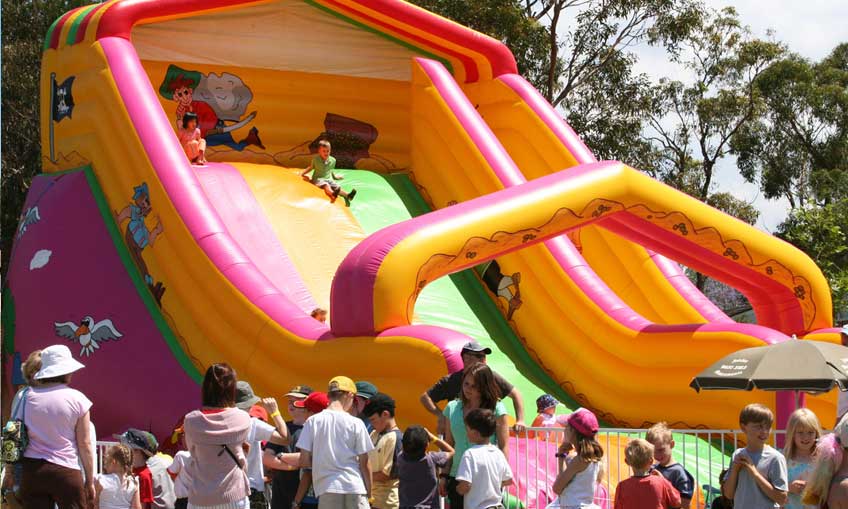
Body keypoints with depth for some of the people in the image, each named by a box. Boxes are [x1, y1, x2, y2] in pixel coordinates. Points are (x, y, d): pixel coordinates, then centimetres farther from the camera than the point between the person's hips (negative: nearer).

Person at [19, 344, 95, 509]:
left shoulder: (28, 396, 4)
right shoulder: (77, 399, -3)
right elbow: (84, 444, -1)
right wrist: (90, 481, 6)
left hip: (32, 470, 3)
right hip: (66, 471, -3)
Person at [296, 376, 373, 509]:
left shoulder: (313, 421, 1)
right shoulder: (356, 423, 0)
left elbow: (304, 461, 0)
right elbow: (364, 462, 3)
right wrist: (369, 492, 13)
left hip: (327, 488, 1)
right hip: (355, 488, -1)